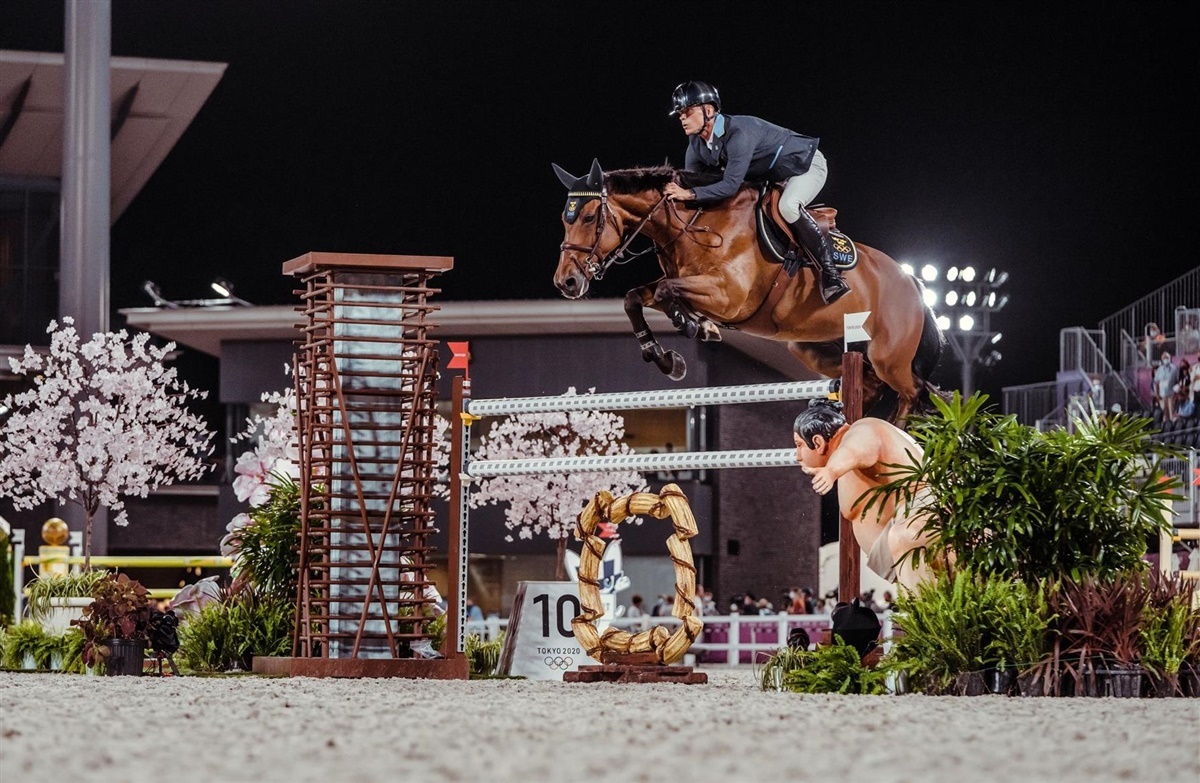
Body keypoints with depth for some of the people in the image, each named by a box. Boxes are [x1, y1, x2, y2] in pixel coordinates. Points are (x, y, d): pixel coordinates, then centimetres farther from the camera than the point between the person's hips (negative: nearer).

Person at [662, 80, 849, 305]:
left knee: (788, 206, -36)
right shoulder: (697, 143, -9)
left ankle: (830, 274, -32)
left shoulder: (739, 133, -36)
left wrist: (690, 194, -44)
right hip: (771, 177, 10)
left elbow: (731, 185, -40)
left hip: (807, 166, -10)